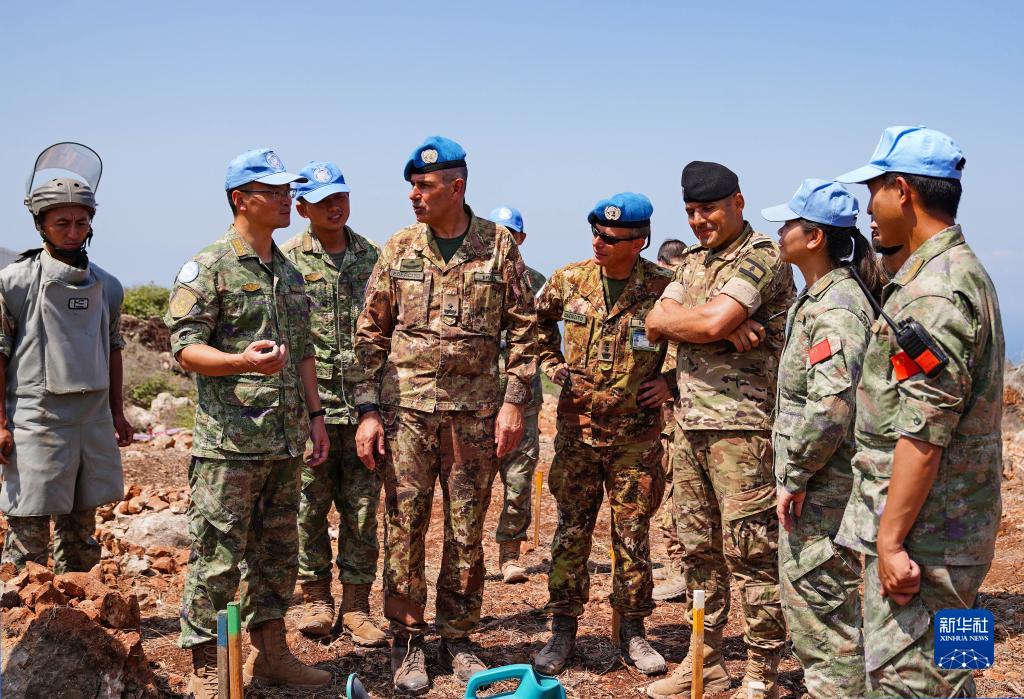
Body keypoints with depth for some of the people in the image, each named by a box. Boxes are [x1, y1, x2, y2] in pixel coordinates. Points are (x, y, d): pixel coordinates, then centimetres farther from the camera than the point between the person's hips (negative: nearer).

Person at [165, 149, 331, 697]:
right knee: (217, 558, -2)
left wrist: (314, 414, 15)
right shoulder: (208, 268, -7)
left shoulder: (290, 273, 16)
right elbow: (185, 347, -13)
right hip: (229, 442, -7)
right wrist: (244, 362, -29)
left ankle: (269, 652, 27)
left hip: (285, 443, 8)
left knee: (277, 552, 14)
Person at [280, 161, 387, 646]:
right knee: (310, 507, 5)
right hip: (310, 404, -2)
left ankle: (356, 606, 16)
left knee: (362, 509, 6)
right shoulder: (287, 260, 1)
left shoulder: (371, 256, 11)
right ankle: (316, 598, 21)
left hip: (364, 404, 3)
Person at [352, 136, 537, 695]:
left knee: (468, 530, 8)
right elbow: (370, 334, 6)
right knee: (403, 525, 3)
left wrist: (514, 401, -4)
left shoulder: (499, 247, 1)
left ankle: (456, 638, 23)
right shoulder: (399, 249, 4)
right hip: (406, 407, 1)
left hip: (474, 411, 0)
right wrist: (368, 410, -1)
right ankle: (407, 641, 16)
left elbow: (522, 329, 4)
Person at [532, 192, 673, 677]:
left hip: (637, 436, -2)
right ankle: (563, 630, 19)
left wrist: (673, 383, -5)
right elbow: (537, 318, 18)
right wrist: (552, 363, 9)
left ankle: (632, 632, 22)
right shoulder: (570, 281, -2)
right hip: (577, 428, 2)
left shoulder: (664, 289, -11)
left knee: (633, 535, 8)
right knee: (571, 532, 7)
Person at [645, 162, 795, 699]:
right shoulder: (692, 261, 17)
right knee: (697, 549, 13)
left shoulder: (762, 257, -8)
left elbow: (712, 321, -23)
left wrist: (676, 319, -3)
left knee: (750, 553, -3)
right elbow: (655, 325, 3)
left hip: (742, 423, -8)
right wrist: (723, 327, -10)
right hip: (689, 422, 8)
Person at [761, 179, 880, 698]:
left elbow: (829, 407, -29)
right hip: (808, 482, 11)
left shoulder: (837, 308, -20)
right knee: (803, 593, 21)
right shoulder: (814, 298, 13)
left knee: (824, 602, -2)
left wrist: (794, 477, -20)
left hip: (824, 485, -11)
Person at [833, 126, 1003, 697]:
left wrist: (891, 539, -21)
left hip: (920, 535, -11)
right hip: (948, 527, 11)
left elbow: (923, 433, -24)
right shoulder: (960, 270, 15)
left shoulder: (935, 292, -21)